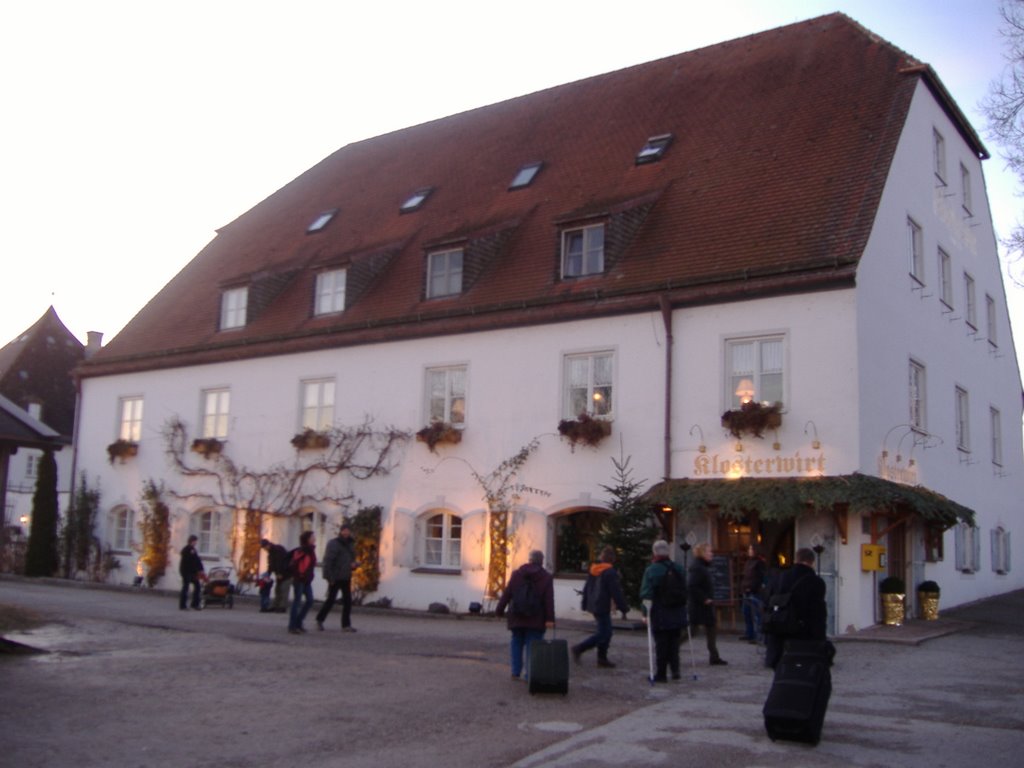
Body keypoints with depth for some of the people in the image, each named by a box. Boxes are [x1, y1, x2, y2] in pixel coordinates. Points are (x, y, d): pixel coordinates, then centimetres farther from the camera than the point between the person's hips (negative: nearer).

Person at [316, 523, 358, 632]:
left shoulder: (350, 544, 12)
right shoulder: (333, 544, -8)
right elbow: (328, 561, -13)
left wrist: (353, 562, 0)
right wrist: (330, 577, -17)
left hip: (346, 578, 6)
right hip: (335, 578, -6)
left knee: (347, 601, 2)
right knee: (331, 600, 0)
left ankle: (346, 625, 6)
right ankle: (319, 620, 19)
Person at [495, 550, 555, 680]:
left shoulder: (517, 574, 4)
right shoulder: (546, 578, -1)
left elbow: (506, 594, 3)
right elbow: (549, 600, -8)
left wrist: (499, 610, 7)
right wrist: (550, 619, -11)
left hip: (517, 618, 2)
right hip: (536, 620, -2)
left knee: (516, 642, 13)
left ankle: (515, 672, 10)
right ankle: (530, 674, -2)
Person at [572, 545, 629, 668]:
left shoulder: (593, 570, 11)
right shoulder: (610, 572, -15)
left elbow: (586, 589, 17)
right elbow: (616, 592, -15)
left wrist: (585, 605, 24)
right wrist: (624, 609, -9)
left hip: (593, 606, 9)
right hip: (602, 607, -9)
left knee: (605, 632, 15)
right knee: (603, 634, -5)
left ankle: (602, 658, 15)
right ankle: (579, 649, -10)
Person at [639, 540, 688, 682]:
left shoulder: (651, 570, -11)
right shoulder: (679, 569, 6)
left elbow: (646, 595, -14)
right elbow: (686, 591, 14)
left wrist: (646, 613, -9)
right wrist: (684, 610, 21)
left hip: (660, 615, -4)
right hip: (678, 614, 4)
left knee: (660, 644, 2)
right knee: (674, 643, 15)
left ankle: (661, 674, 5)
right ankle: (675, 669, 8)